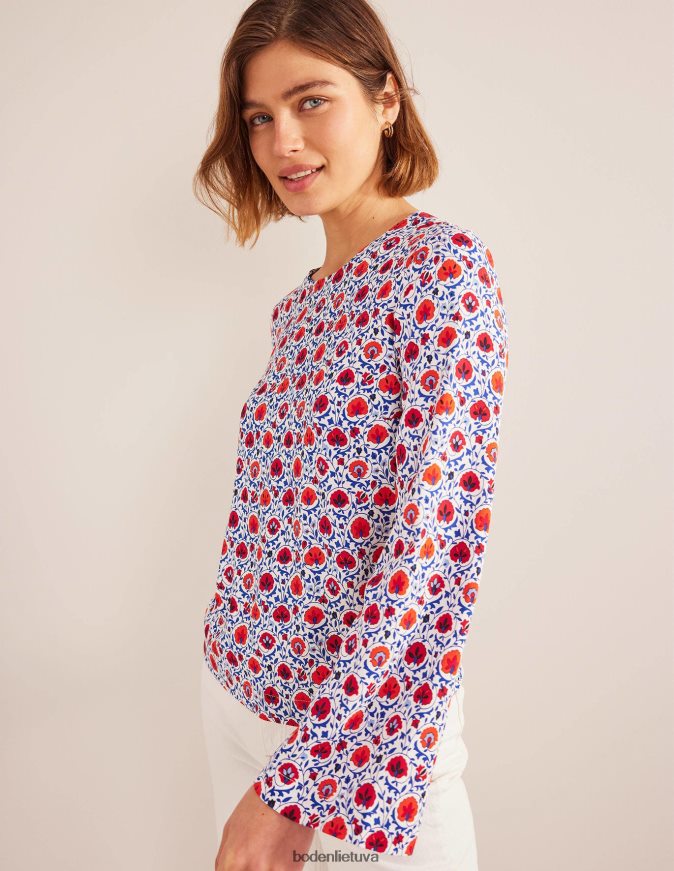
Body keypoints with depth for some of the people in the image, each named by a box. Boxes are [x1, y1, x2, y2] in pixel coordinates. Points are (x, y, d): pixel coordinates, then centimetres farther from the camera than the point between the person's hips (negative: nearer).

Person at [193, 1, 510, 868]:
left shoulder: (445, 267, -15)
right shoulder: (300, 306, 7)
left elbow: (436, 540, -23)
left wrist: (301, 781, -23)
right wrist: (237, 658, 14)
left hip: (360, 721, -7)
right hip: (236, 687, 7)